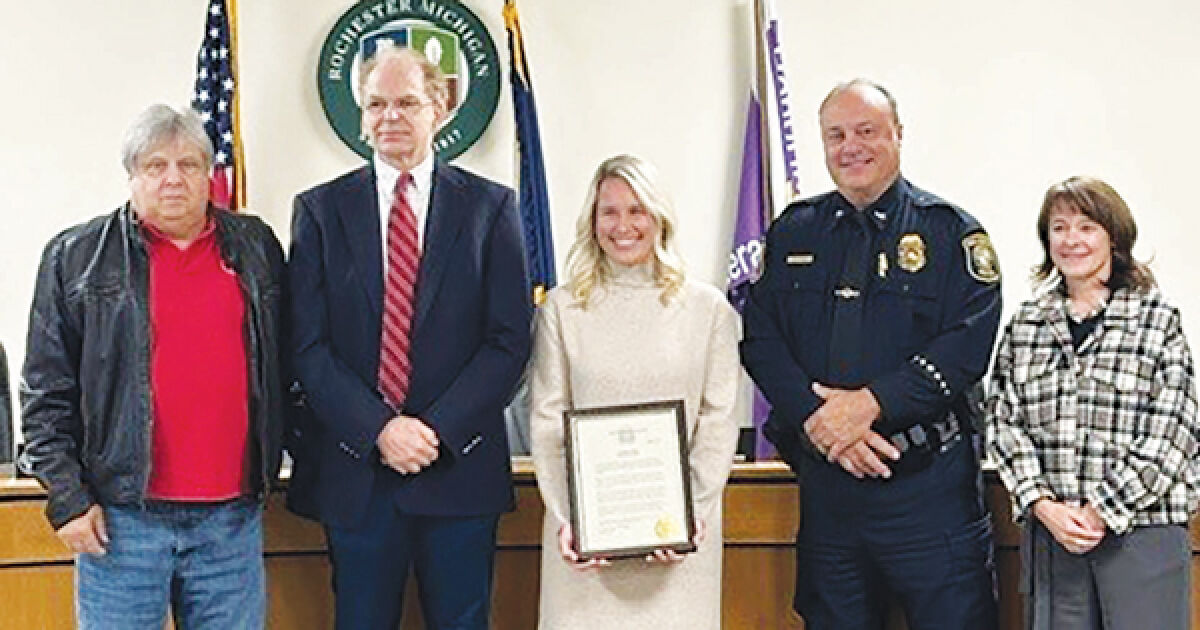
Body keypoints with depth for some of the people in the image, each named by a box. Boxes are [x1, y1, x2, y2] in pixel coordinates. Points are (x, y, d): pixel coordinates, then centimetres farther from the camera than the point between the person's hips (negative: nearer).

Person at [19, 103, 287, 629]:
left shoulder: (256, 247, 11)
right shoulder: (77, 256, 3)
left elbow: (282, 364, 16)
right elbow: (46, 389, 1)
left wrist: (274, 466, 11)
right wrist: (66, 496, -4)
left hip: (233, 515, 2)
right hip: (121, 516, -2)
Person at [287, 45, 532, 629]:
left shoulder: (490, 206, 4)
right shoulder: (320, 209, 5)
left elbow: (510, 339, -2)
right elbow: (308, 344, -1)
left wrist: (436, 429, -12)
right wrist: (378, 429, -13)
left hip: (460, 467, 0)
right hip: (355, 470, 1)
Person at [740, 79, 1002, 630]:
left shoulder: (949, 231, 1)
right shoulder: (792, 233, 11)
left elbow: (969, 342, -11)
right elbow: (759, 338, 4)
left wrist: (872, 403, -20)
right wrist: (817, 418, -12)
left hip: (927, 483, -3)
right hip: (823, 477, 4)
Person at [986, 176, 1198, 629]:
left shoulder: (1158, 318, 0)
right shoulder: (1026, 323, 8)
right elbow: (1002, 421, 4)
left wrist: (1102, 512, -11)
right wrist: (1043, 505, -9)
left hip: (1141, 527, -2)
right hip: (1049, 528, 3)